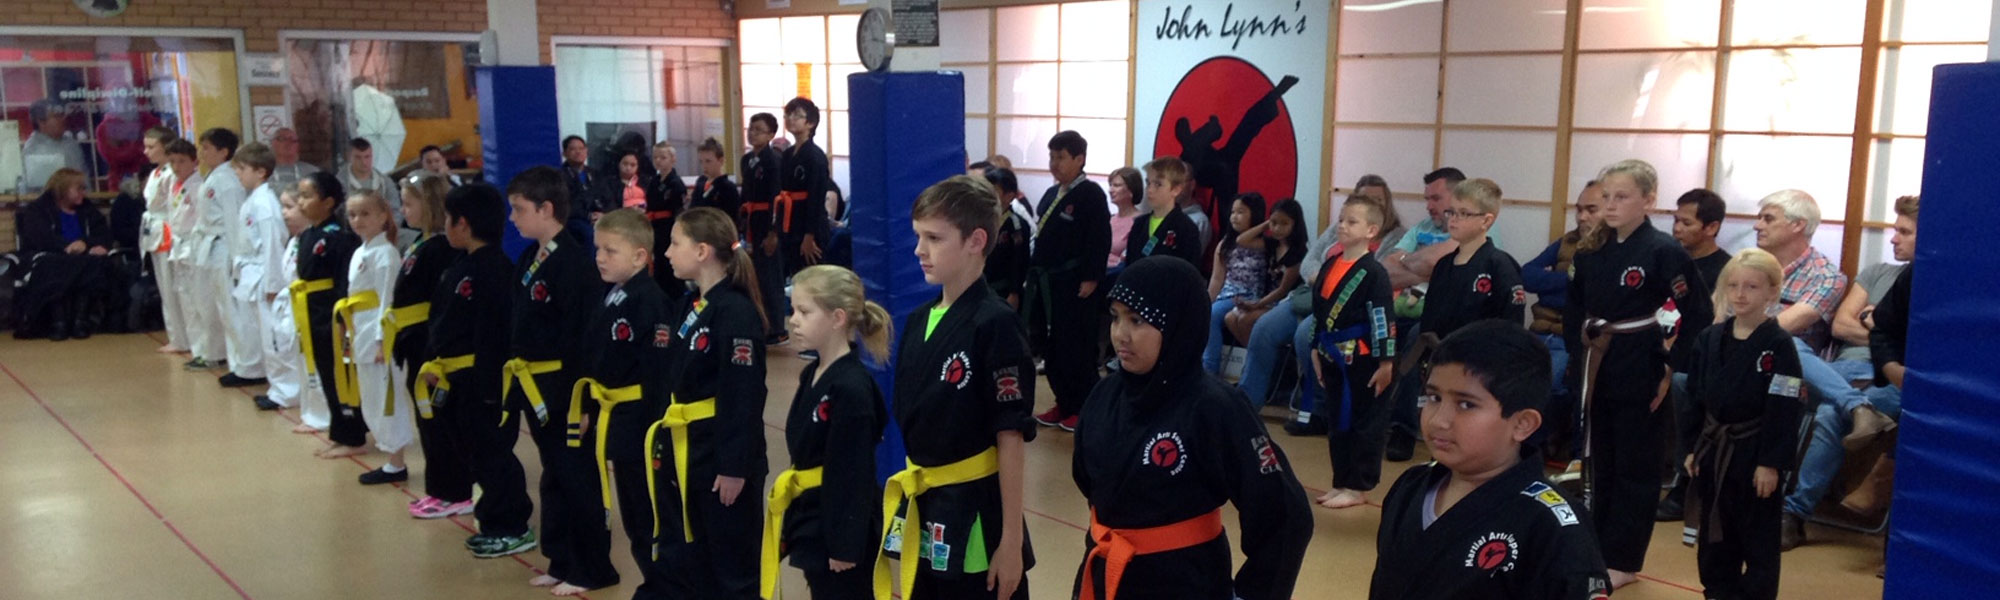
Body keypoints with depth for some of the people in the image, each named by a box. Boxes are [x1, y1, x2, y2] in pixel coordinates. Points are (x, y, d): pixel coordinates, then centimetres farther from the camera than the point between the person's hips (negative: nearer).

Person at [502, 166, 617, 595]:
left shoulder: (574, 262, -19)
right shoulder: (529, 259, 9)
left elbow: (584, 337, -21)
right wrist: (513, 376, 14)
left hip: (563, 388, -9)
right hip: (536, 388, 9)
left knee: (577, 478, 2)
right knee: (555, 476, 18)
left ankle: (591, 569, 14)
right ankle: (563, 562, 29)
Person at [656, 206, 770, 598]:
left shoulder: (737, 313, -19)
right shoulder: (689, 306, 10)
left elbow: (744, 398, -21)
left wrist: (735, 467, -21)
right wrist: (665, 439, 15)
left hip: (723, 453, -9)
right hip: (685, 452, 9)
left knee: (733, 565, 4)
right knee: (682, 559, 17)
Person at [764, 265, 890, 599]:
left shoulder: (852, 389, -21)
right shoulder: (812, 375, 7)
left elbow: (854, 476, -21)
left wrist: (845, 545, -19)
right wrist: (795, 521, 17)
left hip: (842, 527, -9)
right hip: (814, 521, 9)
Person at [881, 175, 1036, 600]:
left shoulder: (994, 325, -15)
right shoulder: (918, 321, 6)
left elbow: (1011, 438, -14)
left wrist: (1011, 540, -13)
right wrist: (905, 505, 16)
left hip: (974, 516, -7)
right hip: (923, 511, 7)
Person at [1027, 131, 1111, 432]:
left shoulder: (1091, 194, -10)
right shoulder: (1051, 194, 15)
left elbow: (1100, 240, -15)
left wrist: (1091, 279, -19)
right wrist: (1033, 274, 15)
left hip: (1074, 284, -8)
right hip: (1046, 283, 8)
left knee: (1076, 348, -2)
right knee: (1051, 346, 11)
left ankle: (1084, 408, 9)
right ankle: (1064, 405, 22)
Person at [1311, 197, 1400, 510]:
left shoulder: (1373, 273, -14)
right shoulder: (1330, 265, 7)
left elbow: (1383, 319, -15)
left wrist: (1386, 363, -15)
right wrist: (1316, 351, 17)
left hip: (1362, 361, -7)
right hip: (1333, 358, 7)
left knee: (1364, 424, 4)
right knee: (1337, 422, 15)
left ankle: (1357, 487, 13)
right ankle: (1341, 483, 26)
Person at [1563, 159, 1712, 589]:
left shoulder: (1663, 252, -12)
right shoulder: (1591, 252, 4)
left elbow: (1699, 314, -11)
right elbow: (1574, 309, 16)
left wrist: (1674, 366, -10)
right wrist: (1578, 353, 8)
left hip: (1639, 374, -6)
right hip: (1595, 371, 6)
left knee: (1635, 468, 5)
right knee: (1597, 463, 13)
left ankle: (1622, 561, 14)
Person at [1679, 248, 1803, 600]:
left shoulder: (1779, 346, -11)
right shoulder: (1708, 339, 3)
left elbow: (1783, 412, -13)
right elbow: (1694, 399, 7)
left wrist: (1771, 463, -16)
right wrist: (1690, 448, 3)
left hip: (1755, 455, -5)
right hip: (1713, 451, 5)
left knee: (1758, 539, 5)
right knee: (1714, 534, 14)